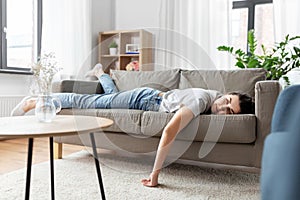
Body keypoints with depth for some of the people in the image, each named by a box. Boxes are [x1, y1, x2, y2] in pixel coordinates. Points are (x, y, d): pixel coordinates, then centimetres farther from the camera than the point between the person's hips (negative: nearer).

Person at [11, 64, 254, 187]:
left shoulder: (219, 96, -13)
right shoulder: (200, 101, -40)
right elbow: (169, 131, -52)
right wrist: (155, 174, -47)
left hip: (156, 97, 7)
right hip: (144, 99, -7)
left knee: (113, 93, 35)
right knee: (84, 101, 4)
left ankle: (100, 72, 66)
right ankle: (33, 102, 23)